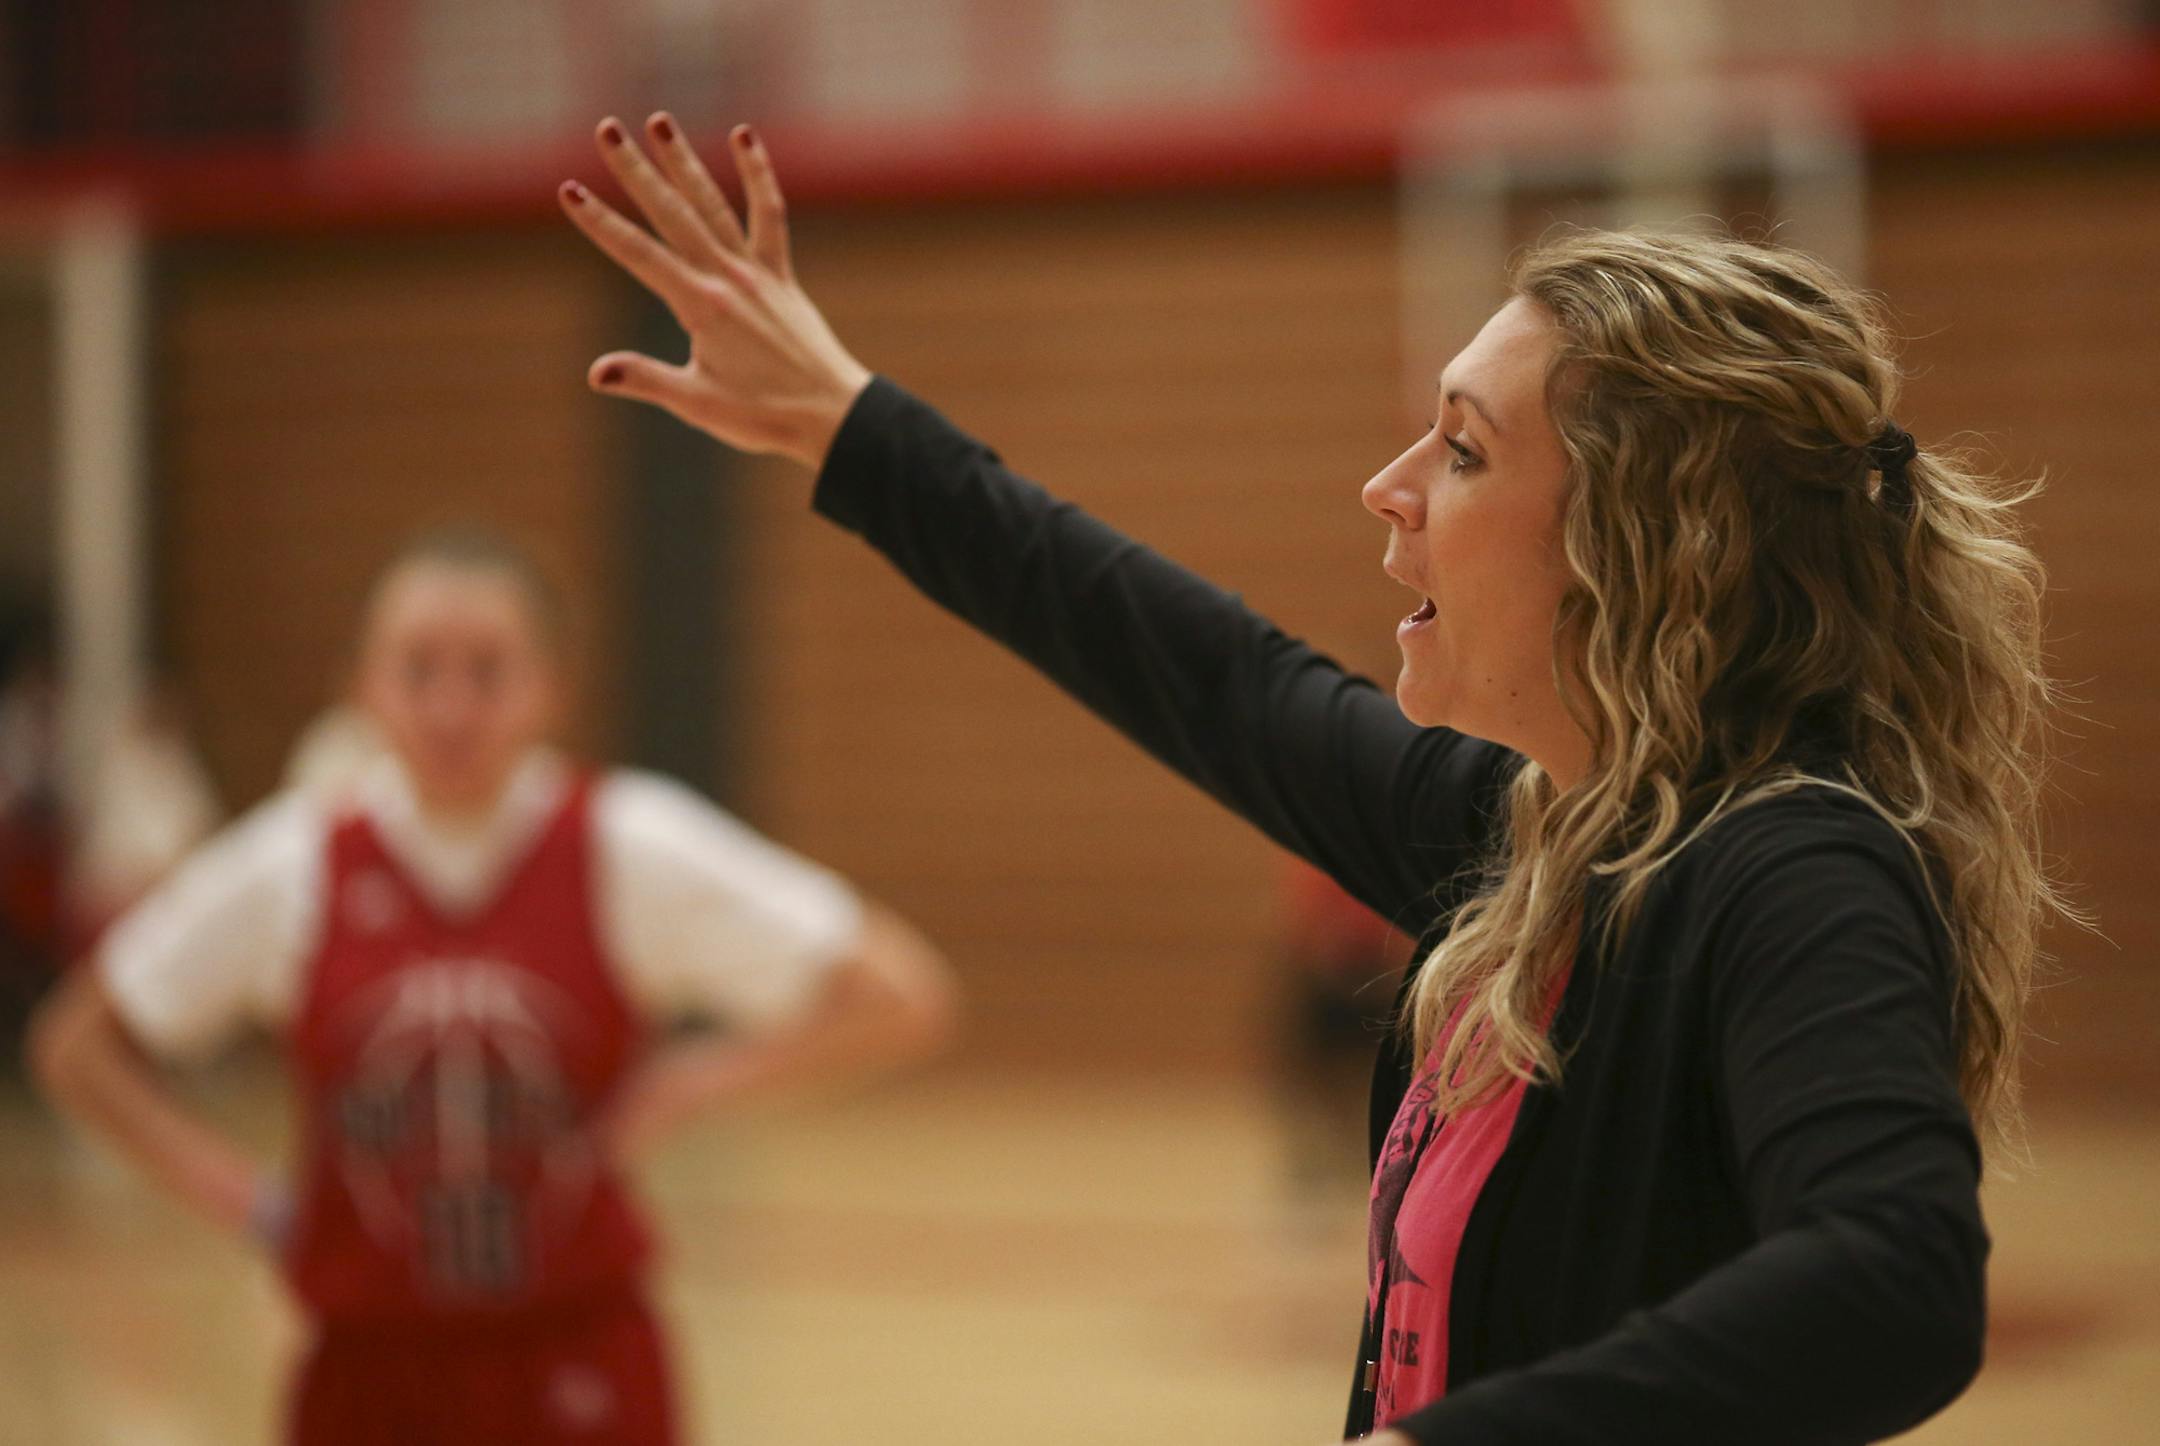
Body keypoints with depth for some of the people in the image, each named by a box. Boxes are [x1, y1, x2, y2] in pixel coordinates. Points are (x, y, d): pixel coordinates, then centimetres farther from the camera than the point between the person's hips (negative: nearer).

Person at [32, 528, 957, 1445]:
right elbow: (81, 1047, 7)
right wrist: (228, 1190, -6)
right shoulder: (290, 869, -4)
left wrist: (701, 1081, -14)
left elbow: (901, 999, -7)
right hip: (371, 1370, 1)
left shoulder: (637, 849, -8)